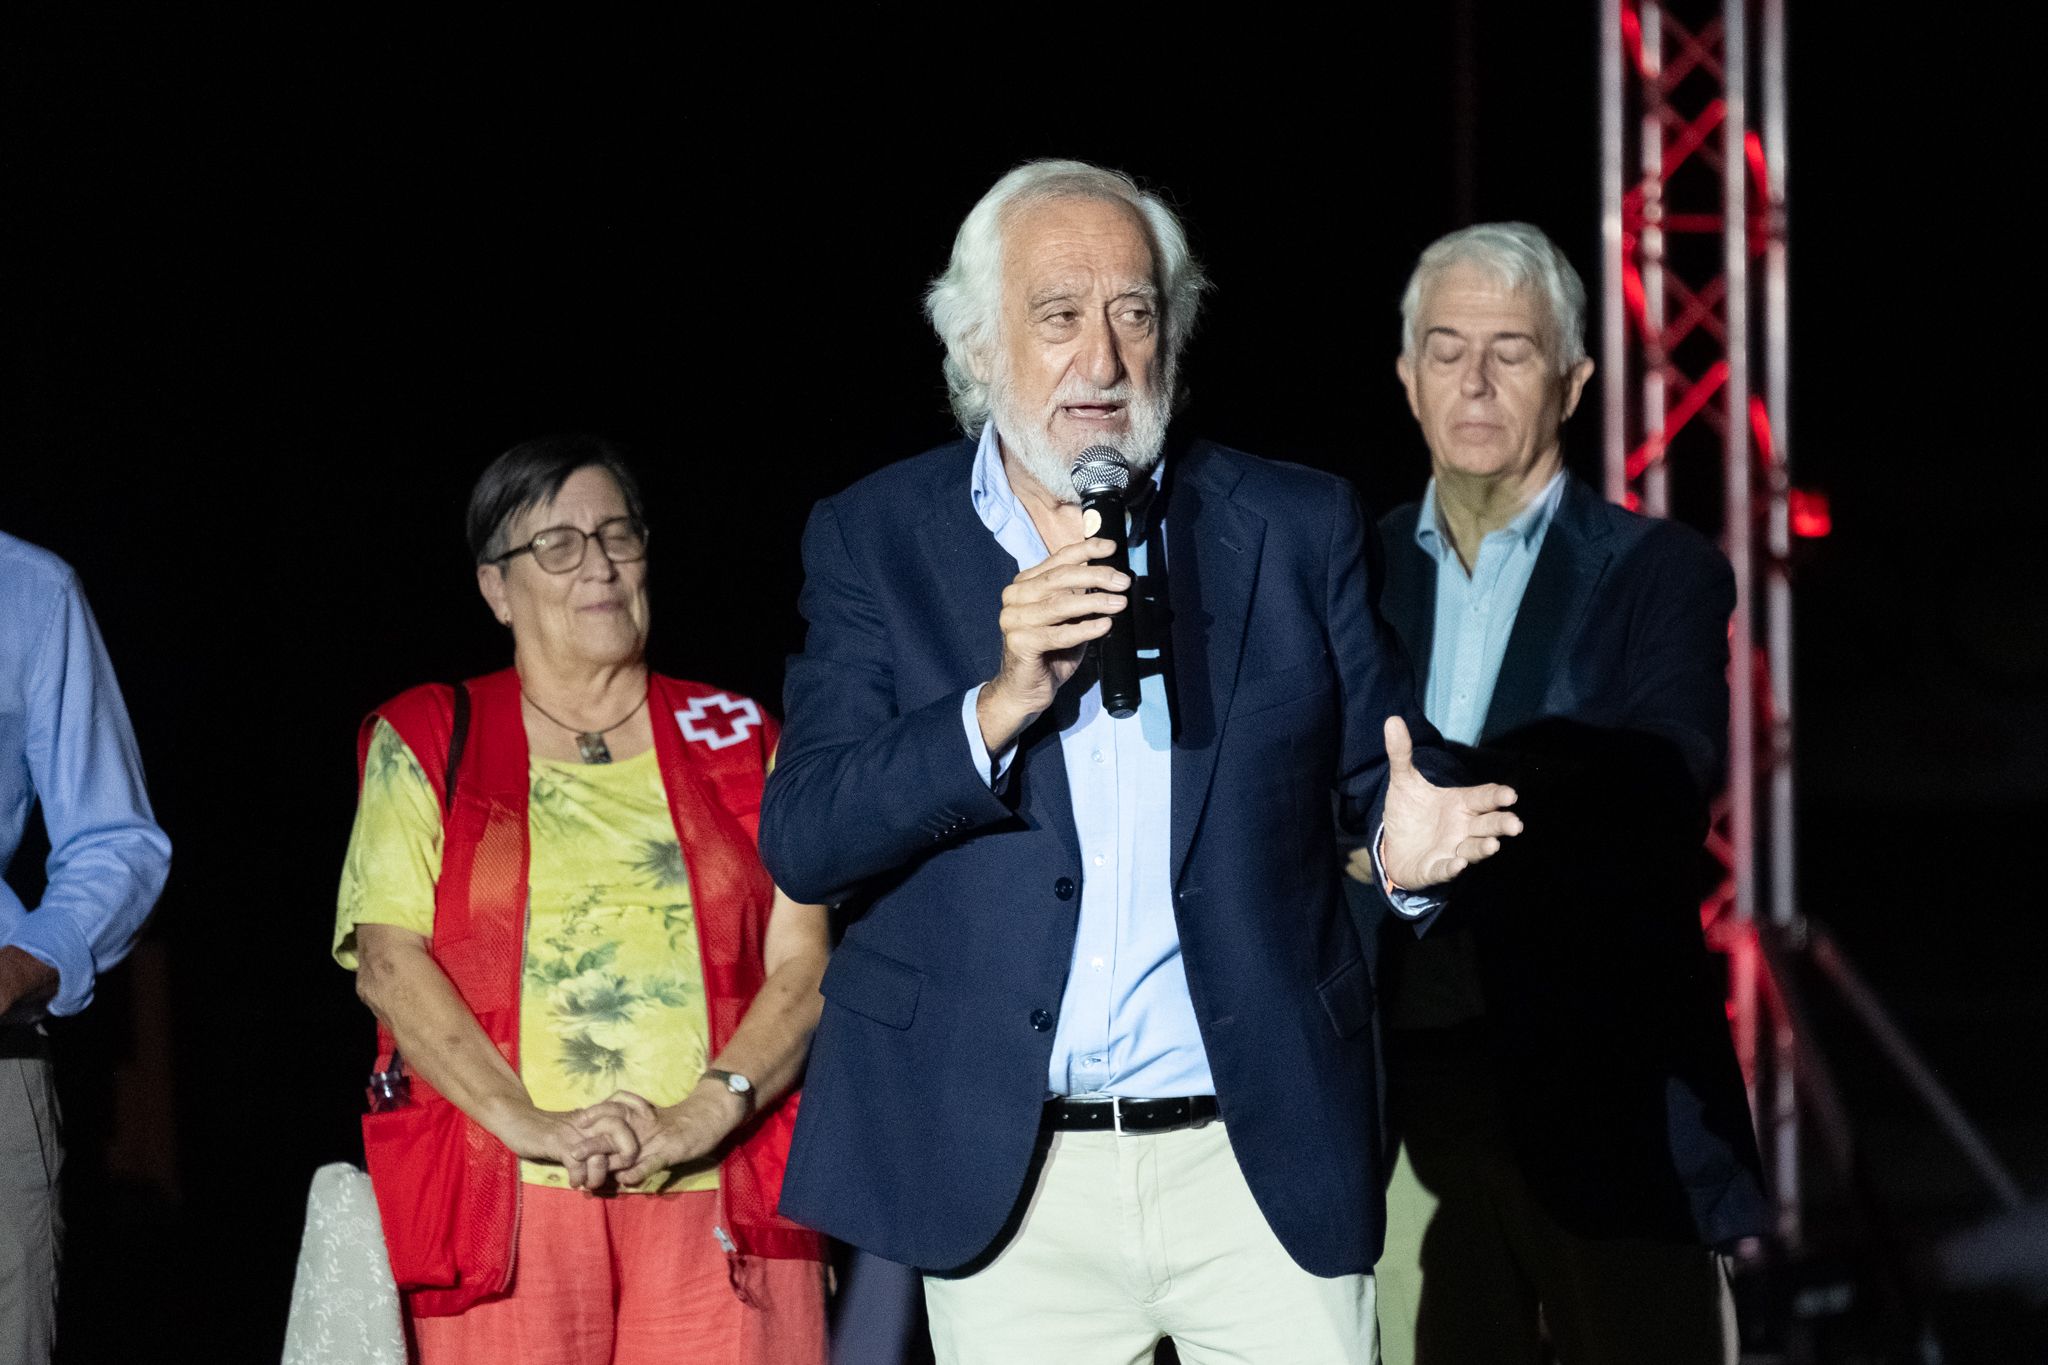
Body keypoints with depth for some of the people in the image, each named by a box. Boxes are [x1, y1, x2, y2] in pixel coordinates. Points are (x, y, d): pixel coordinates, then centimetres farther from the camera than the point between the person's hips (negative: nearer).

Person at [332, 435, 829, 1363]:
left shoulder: (736, 741, 16)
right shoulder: (423, 746, 12)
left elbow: (802, 965, 7)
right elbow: (387, 966, 1)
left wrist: (697, 1119, -11)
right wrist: (536, 1126, -12)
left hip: (716, 1198, 1)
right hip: (505, 1199, -1)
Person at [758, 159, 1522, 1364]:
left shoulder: (1296, 528, 5)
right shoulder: (876, 540, 3)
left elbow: (1383, 770, 9)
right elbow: (802, 843, -6)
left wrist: (1414, 838, -15)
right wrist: (1002, 703, -20)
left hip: (1267, 1162, 0)